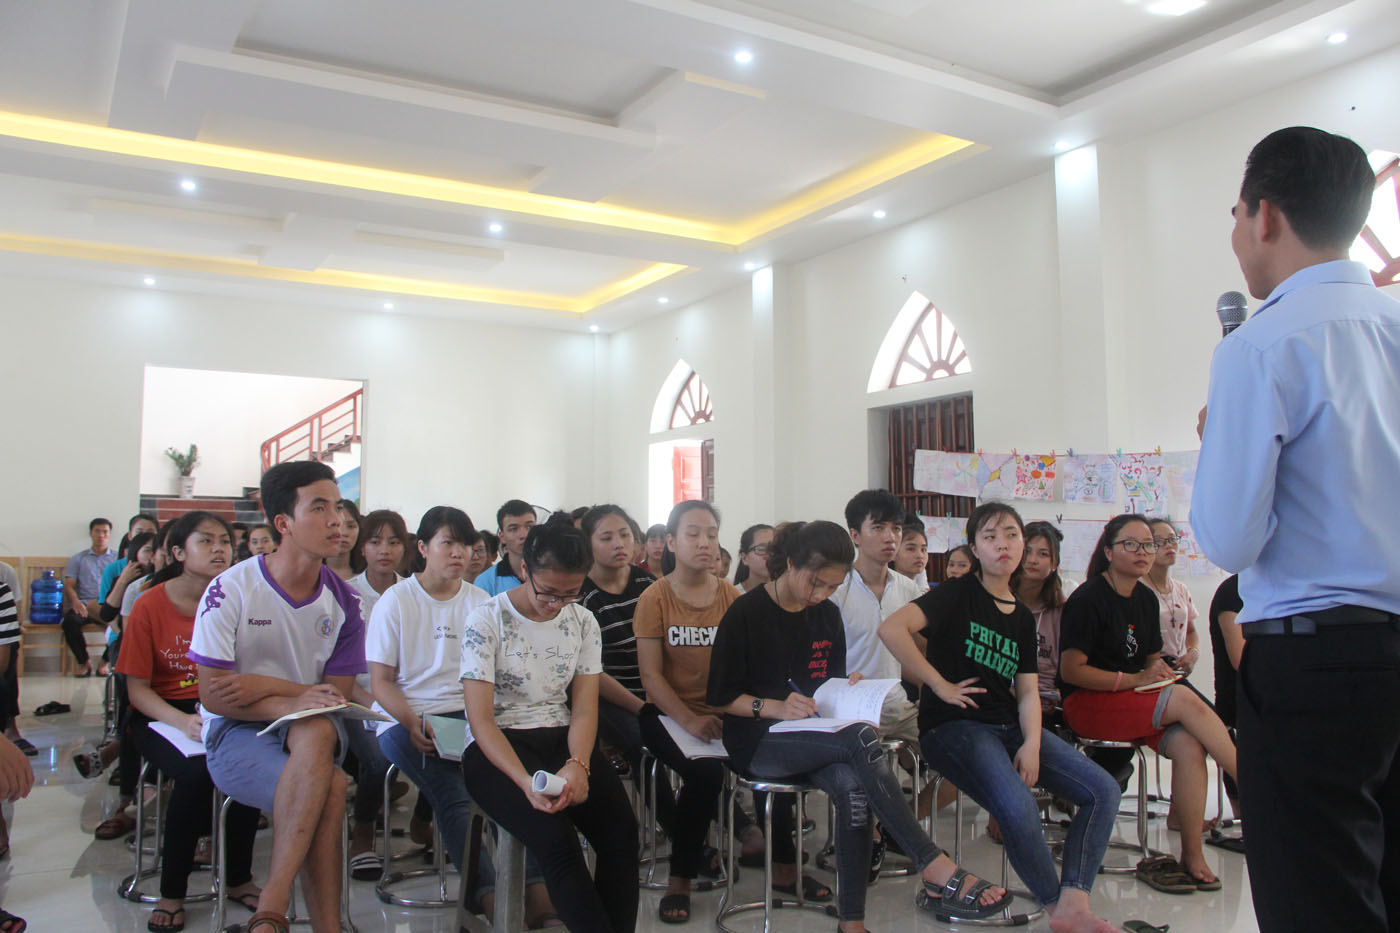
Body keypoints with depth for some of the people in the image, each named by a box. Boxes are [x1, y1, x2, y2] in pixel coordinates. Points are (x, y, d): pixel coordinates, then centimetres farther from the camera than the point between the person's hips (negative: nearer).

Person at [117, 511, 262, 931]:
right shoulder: (150, 606, -7)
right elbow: (137, 688, -8)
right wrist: (184, 722, -25)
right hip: (161, 714, -2)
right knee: (197, 771, -32)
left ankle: (239, 879, -6)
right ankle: (172, 892, -10)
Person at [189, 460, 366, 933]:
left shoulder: (342, 601, 2)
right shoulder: (231, 589, -8)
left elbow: (337, 696, 2)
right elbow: (213, 695, -10)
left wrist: (265, 686, -16)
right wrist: (294, 701, -26)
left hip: (313, 728, 3)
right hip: (235, 733, -3)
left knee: (317, 732, -37)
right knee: (331, 789, -33)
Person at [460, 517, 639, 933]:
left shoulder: (582, 623, 8)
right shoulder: (486, 622, -6)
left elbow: (584, 708, 4)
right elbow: (480, 719, -11)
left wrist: (578, 764, -18)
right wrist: (525, 782, -26)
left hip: (563, 738, 4)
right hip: (498, 747, -4)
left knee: (621, 829, -22)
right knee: (556, 837, -30)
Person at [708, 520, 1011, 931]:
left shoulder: (827, 615, 12)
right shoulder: (746, 614, -6)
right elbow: (720, 697, -6)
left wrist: (847, 689, -1)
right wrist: (774, 706, -21)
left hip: (817, 735, 5)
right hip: (758, 741, -5)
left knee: (853, 787, -30)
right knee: (861, 738, -32)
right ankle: (935, 869, -30)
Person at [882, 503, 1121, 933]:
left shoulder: (1023, 617, 16)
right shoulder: (959, 593, -4)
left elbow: (1027, 691, 8)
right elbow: (892, 628, -20)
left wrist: (1032, 744, -11)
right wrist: (940, 685, -14)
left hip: (1009, 724, 7)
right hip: (955, 724, -7)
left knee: (1103, 790, -6)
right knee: (1019, 809, -30)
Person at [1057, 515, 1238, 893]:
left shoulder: (1146, 599, 13)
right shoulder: (1088, 599, -10)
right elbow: (1071, 670, -13)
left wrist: (1159, 669, 1)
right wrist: (1133, 680, -15)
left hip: (1136, 704, 7)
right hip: (1086, 705, -7)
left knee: (1189, 745, -24)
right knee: (1187, 701, -27)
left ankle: (1192, 855, -16)